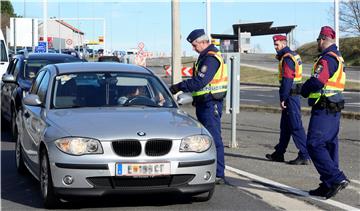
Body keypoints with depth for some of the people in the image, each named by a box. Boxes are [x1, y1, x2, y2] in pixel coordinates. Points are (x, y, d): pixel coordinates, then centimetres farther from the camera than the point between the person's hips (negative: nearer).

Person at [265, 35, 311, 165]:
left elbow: (287, 80, -21)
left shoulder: (287, 58, -15)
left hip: (290, 96, -11)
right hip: (293, 95, 11)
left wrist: (283, 99, -20)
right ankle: (279, 154, 26)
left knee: (296, 126, -9)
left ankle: (304, 156, -8)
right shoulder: (293, 55, 16)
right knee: (285, 125, 16)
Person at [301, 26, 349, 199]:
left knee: (314, 145, -9)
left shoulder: (326, 59, -16)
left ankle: (337, 179, -15)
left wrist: (303, 91, -5)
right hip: (335, 109, 10)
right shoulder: (337, 58, 17)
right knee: (329, 145, 12)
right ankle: (328, 185, 16)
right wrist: (304, 87, 17)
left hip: (323, 110, -10)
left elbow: (316, 82, -24)